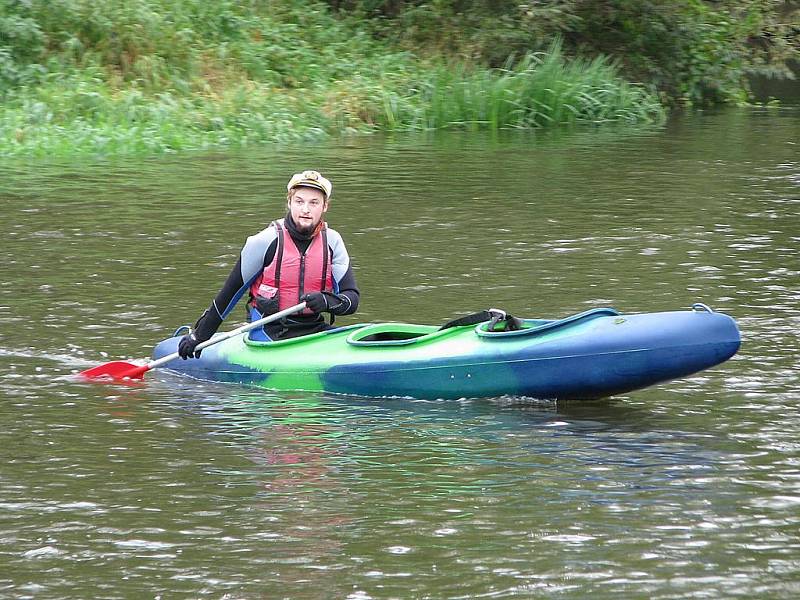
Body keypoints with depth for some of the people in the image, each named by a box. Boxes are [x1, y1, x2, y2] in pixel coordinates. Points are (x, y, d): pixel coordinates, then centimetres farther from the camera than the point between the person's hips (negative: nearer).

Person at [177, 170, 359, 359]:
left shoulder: (332, 242, 4)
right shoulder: (266, 242, -7)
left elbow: (352, 298, 0)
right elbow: (230, 293, 2)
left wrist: (327, 301, -23)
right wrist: (199, 335, 6)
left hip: (314, 328, 4)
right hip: (269, 332, -4)